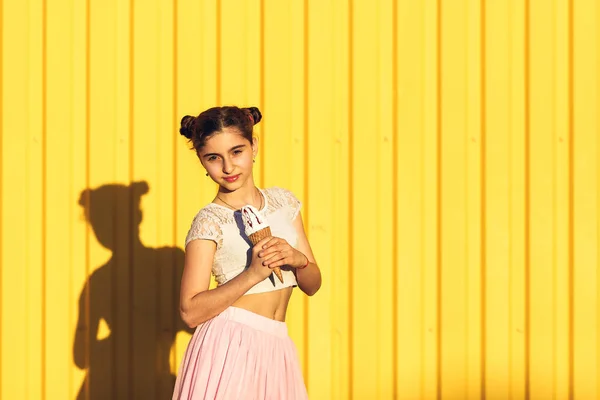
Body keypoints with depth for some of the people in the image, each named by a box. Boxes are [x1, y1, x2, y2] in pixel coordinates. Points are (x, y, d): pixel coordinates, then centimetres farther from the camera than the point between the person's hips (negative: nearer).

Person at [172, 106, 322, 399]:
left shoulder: (283, 201, 8)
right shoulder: (209, 222, -7)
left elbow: (312, 284, 10)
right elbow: (191, 312, -14)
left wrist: (297, 259, -12)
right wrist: (252, 274, -22)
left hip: (277, 347, 5)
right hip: (229, 348, -5)